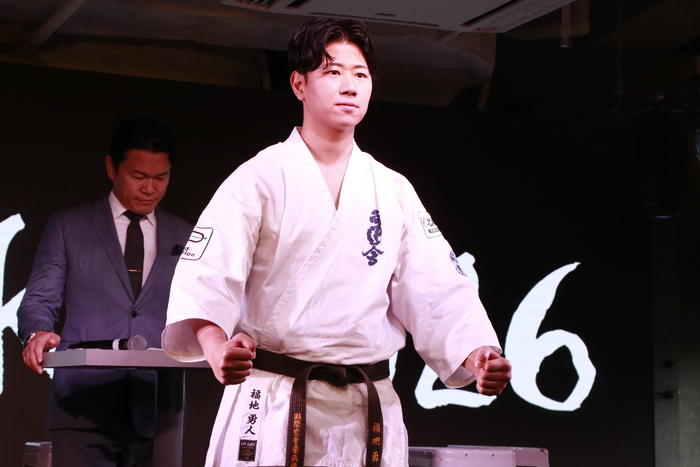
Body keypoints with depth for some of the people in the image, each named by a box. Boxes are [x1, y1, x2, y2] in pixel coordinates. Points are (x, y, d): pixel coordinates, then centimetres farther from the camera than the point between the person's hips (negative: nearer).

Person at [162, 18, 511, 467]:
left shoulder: (394, 192, 11)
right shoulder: (261, 178, -1)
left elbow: (438, 290, 6)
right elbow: (208, 274, -14)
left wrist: (477, 355, -13)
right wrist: (217, 347, -34)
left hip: (369, 413, 4)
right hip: (272, 408, -4)